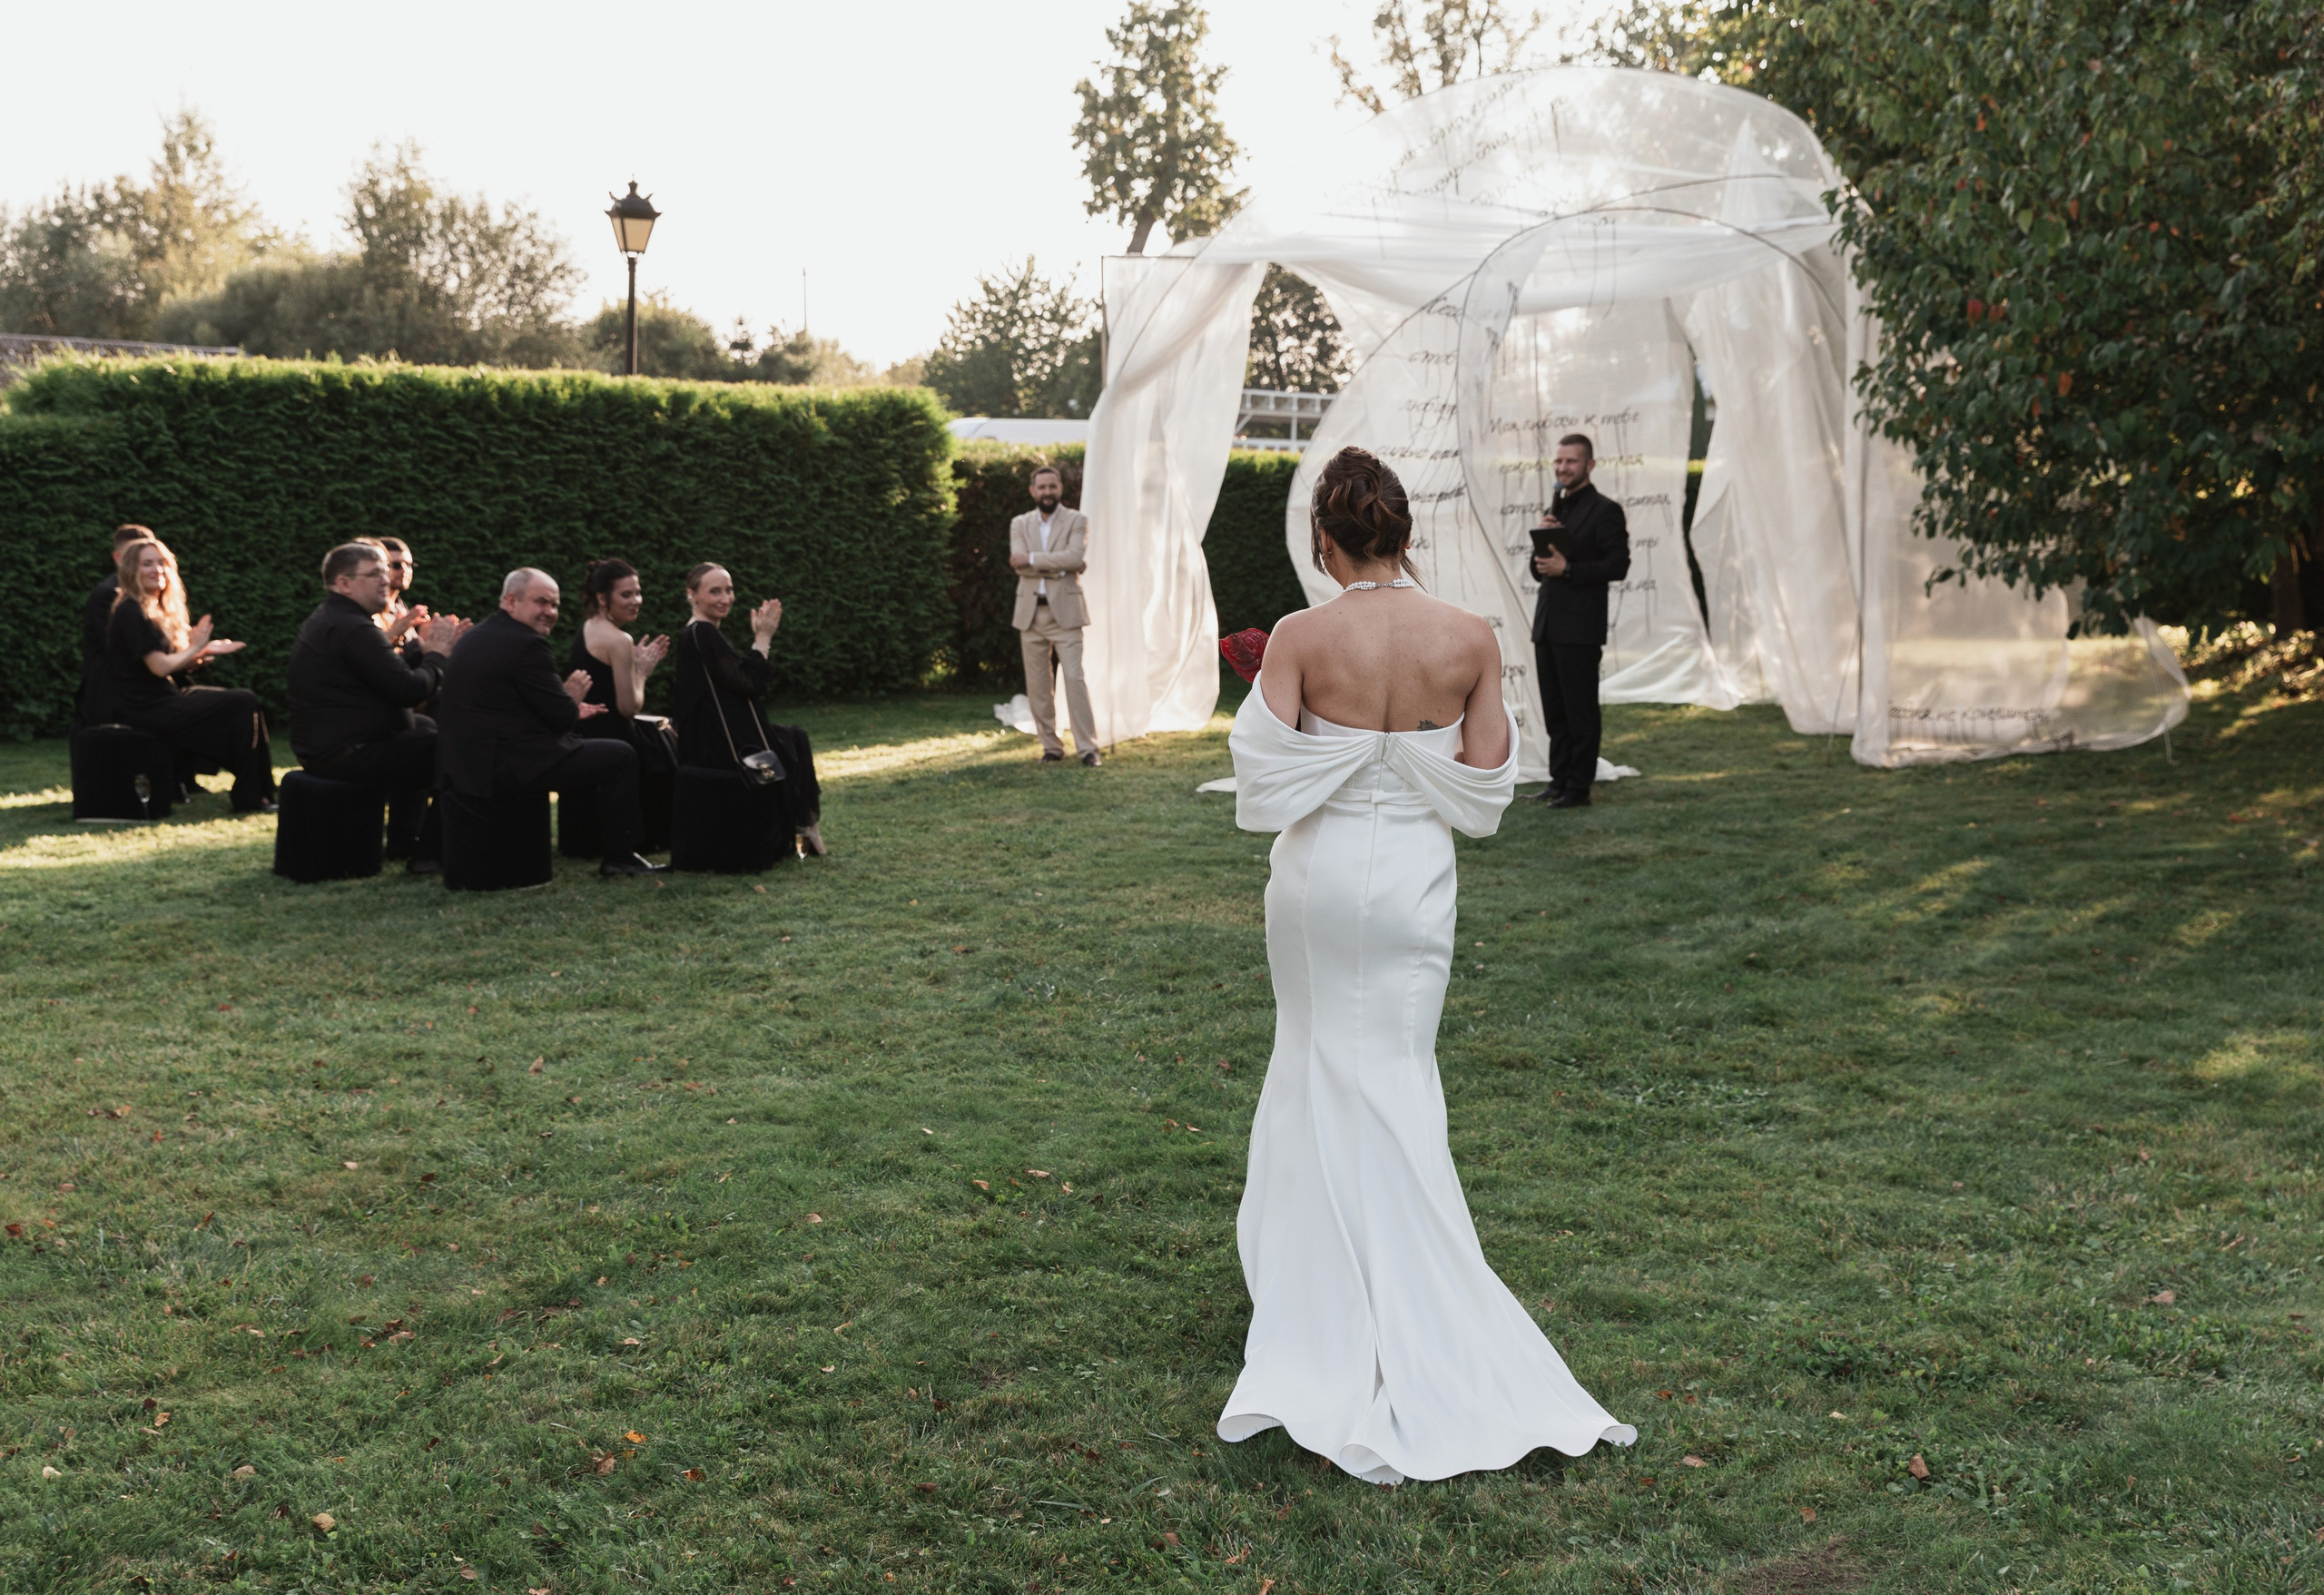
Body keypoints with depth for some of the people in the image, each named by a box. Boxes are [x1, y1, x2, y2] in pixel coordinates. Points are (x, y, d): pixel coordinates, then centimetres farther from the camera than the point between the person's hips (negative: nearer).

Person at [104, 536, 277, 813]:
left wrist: (202, 654, -2)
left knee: (245, 700, 3)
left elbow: (173, 662, 15)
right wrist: (195, 649, -5)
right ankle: (250, 798, -10)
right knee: (243, 704, -14)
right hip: (147, 708, -10)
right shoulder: (131, 612, -14)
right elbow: (159, 666, -19)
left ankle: (263, 789, 0)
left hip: (164, 699, 10)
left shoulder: (158, 610, 17)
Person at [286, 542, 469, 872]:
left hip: (322, 745, 12)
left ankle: (402, 841, 32)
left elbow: (392, 672, 17)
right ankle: (430, 853, -1)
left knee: (424, 726, 32)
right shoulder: (353, 629, -21)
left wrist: (422, 649, 4)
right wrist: (436, 654, -7)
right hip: (345, 755, -12)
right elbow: (409, 691, -23)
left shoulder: (327, 620, 15)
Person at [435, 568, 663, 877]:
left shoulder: (476, 635, 14)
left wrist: (569, 710, 18)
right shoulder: (527, 643, -15)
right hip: (505, 768, -10)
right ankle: (620, 857, 7)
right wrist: (571, 699, 9)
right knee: (621, 756, 0)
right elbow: (561, 717, -14)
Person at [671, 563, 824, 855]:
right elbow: (751, 684, -23)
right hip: (725, 747, -10)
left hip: (705, 742, 10)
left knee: (794, 737, 25)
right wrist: (763, 637, -15)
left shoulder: (692, 634, 11)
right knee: (795, 741, 15)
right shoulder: (704, 634, -21)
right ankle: (802, 826, 27)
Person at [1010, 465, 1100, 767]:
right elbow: (1019, 564, -5)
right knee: (1037, 685, 4)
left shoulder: (1076, 521, 3)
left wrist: (1032, 559, -13)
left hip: (1065, 611, -3)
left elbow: (1075, 556, -15)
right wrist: (1058, 566, -11)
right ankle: (1050, 747, 12)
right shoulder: (1019, 524, 11)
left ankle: (1087, 748, -8)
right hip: (1031, 612, 3)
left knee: (1075, 678, -10)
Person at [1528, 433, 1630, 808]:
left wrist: (1567, 569, -18)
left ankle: (1578, 789, 1)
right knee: (1554, 711, 12)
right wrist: (1541, 538, 0)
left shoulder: (1605, 510, -6)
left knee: (1581, 711, -3)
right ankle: (1558, 782, 19)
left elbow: (1617, 565, -15)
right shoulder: (1554, 510, 18)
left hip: (1580, 629, -8)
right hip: (1547, 626, 8)